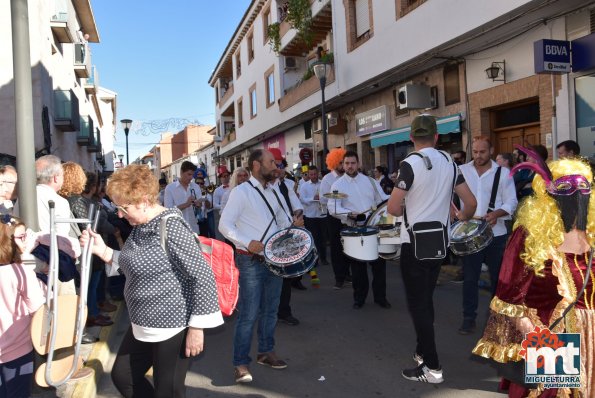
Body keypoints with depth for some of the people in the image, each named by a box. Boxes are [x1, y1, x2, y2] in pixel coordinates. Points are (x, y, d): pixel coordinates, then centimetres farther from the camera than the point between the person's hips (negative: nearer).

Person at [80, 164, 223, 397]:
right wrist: (102, 250, 3)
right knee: (122, 376, 22)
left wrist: (196, 327, -21)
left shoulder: (170, 227, -23)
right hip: (143, 325, 10)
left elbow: (203, 277, -24)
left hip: (173, 327, -10)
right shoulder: (139, 226, 6)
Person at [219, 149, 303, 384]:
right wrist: (248, 242, -24)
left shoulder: (274, 192, 10)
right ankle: (241, 363, 11)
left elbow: (283, 220, 19)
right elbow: (224, 225, -14)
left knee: (270, 309, 17)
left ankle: (266, 352, 34)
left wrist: (293, 225, -2)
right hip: (251, 261, -7)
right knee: (249, 314, -3)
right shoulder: (241, 192, -11)